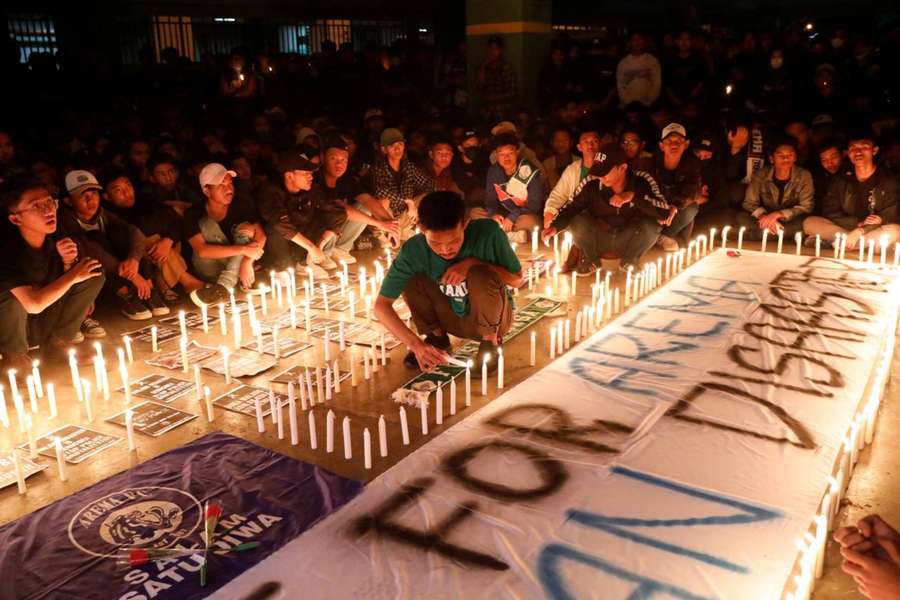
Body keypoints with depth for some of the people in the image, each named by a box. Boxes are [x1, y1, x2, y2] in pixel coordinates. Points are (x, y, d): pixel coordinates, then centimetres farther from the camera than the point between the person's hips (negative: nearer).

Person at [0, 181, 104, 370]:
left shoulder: (55, 240, -10)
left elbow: (63, 283, 4)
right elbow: (34, 304, -35)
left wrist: (69, 263, -17)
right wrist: (73, 275, -25)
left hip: (45, 324, 5)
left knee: (95, 274, -7)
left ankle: (56, 343, 1)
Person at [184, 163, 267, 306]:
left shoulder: (242, 203, -10)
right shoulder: (194, 215, -15)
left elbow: (261, 235, -15)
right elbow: (201, 250, -28)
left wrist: (247, 262, -31)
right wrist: (243, 249, -34)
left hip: (238, 266, 2)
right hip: (211, 271, -2)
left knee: (246, 228, -23)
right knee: (207, 224, -23)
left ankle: (224, 286, -36)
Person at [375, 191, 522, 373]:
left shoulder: (487, 232, -26)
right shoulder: (413, 251, -23)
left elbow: (517, 279, -13)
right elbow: (381, 306, -20)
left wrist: (473, 263, -29)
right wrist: (415, 343, -33)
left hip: (491, 318, -2)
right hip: (450, 318, 2)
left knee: (481, 274, -32)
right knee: (411, 279, -23)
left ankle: (491, 341, -6)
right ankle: (437, 336, 3)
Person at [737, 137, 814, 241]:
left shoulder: (804, 176, -10)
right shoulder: (760, 175, -6)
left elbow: (806, 207, -12)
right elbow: (749, 203, -4)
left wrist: (778, 214, -26)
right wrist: (763, 215, -26)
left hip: (789, 221, -1)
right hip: (767, 219, 1)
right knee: (741, 217, -26)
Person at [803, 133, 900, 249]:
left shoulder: (889, 181, 0)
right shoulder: (840, 181, 8)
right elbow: (830, 213, 1)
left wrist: (860, 231, -21)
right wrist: (859, 223, -14)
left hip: (876, 231, -2)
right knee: (810, 222, -19)